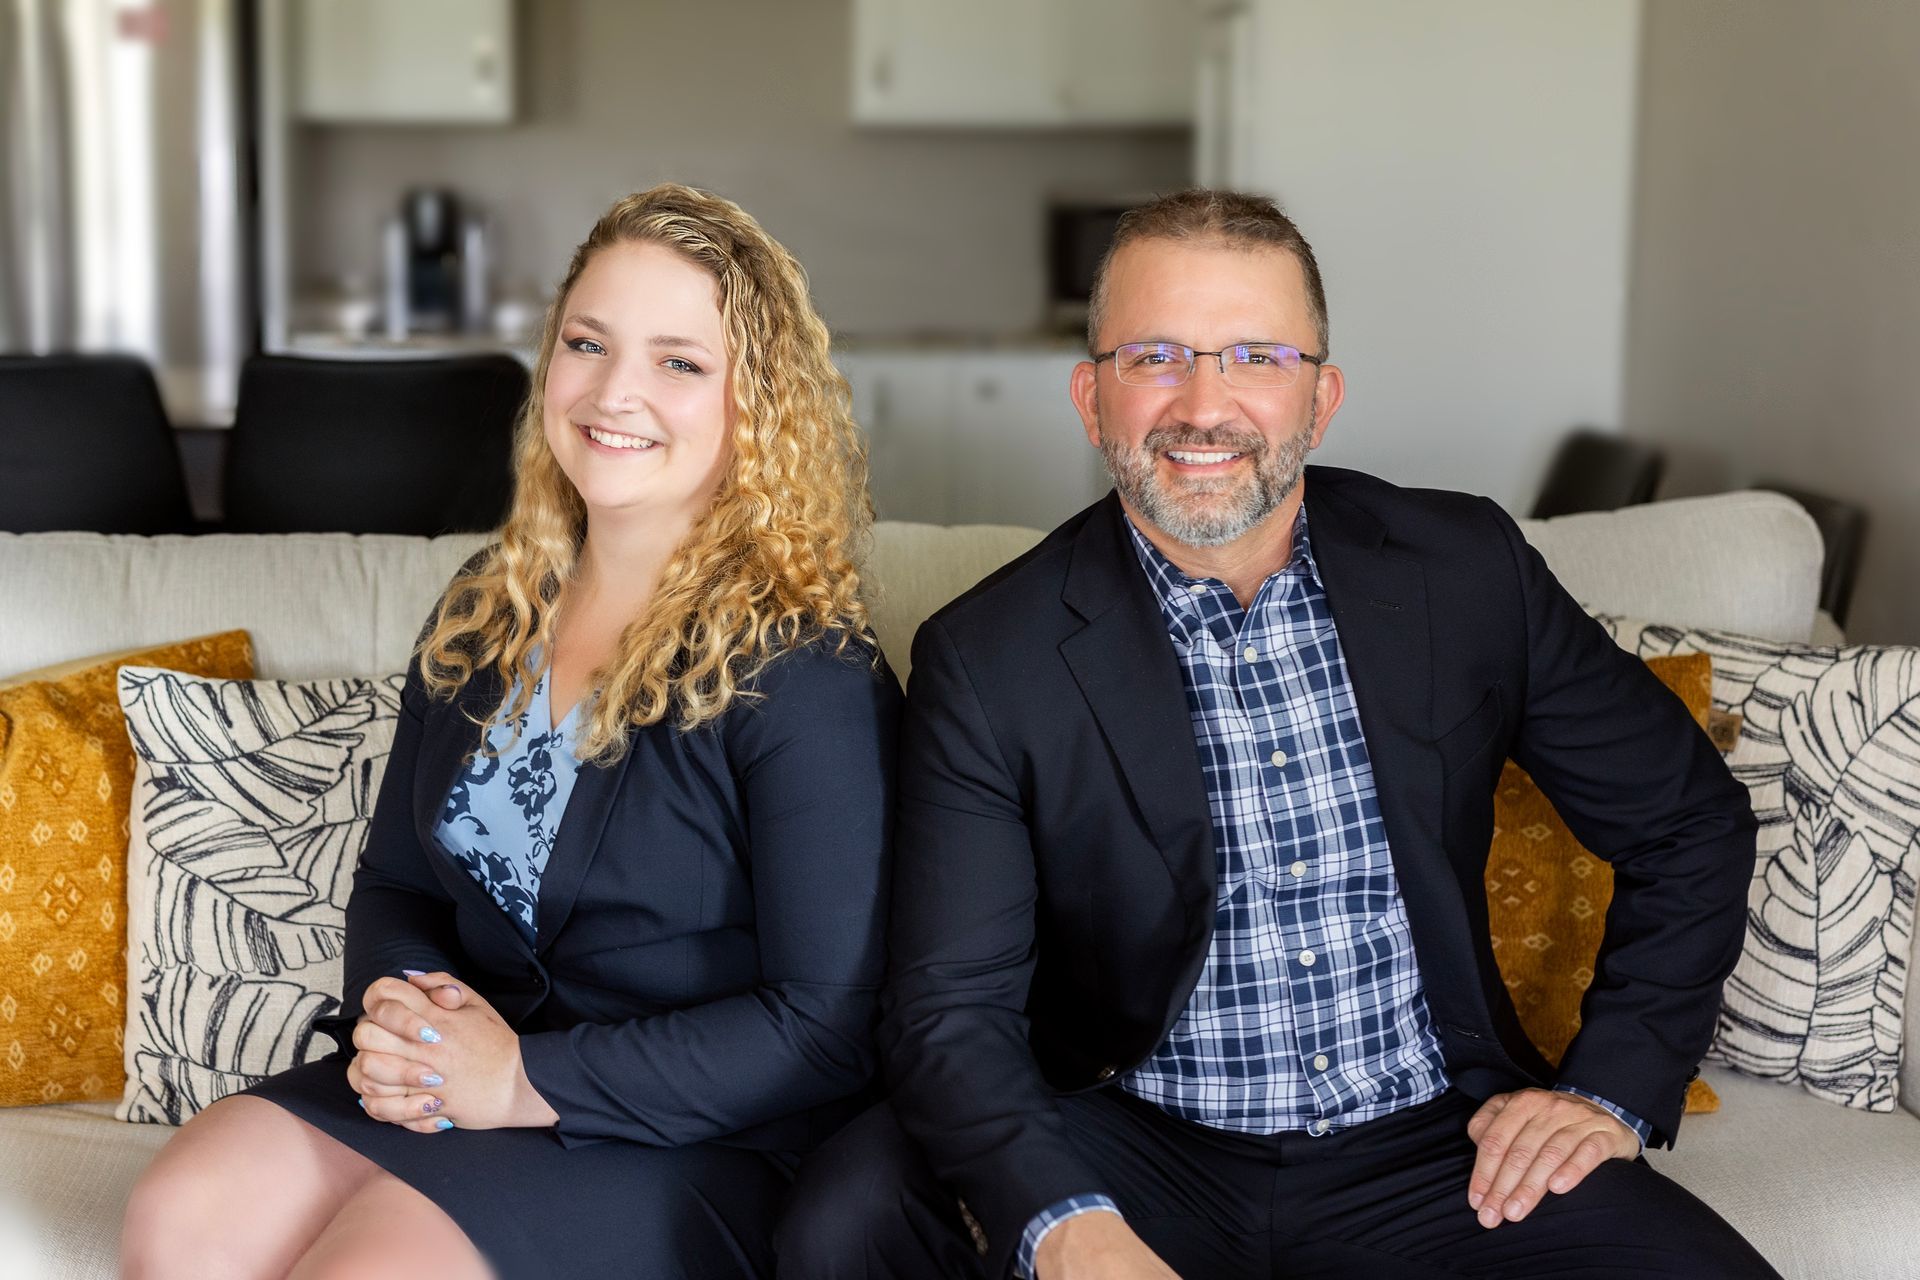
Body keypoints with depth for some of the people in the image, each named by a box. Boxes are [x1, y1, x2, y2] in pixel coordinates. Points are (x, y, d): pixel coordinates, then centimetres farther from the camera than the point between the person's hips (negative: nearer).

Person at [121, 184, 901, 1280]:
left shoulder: (803, 672, -14)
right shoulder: (487, 612, 9)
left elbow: (832, 1026, -17)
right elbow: (398, 880, 17)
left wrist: (526, 1078, -18)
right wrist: (404, 1005, -7)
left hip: (698, 1142, -6)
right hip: (462, 1068, 6)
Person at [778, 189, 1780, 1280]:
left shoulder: (1468, 572, -2)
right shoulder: (988, 659, -9)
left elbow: (1690, 820, 9)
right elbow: (954, 1007, -14)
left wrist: (1614, 1088, -1)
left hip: (1430, 1153, 1)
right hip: (1139, 1158, -1)